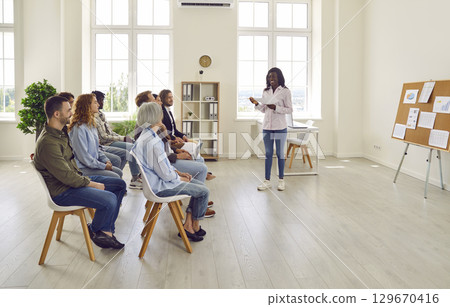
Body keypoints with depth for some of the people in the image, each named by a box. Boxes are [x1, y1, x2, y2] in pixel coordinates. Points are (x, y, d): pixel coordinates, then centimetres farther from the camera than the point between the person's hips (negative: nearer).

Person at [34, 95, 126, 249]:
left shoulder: (61, 132, 8)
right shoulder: (48, 142, -24)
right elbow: (66, 177, -24)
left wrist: (85, 178, 8)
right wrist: (92, 184, -14)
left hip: (76, 178, 11)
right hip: (62, 192, -10)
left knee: (120, 184, 6)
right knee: (109, 199, -27)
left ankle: (106, 231, 6)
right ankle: (94, 230, 5)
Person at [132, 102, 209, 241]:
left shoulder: (145, 135, 6)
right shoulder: (153, 142, -27)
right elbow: (165, 173, -25)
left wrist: (177, 172, 8)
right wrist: (179, 178, -7)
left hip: (155, 180, 11)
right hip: (159, 186, -11)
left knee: (200, 185, 13)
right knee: (203, 192, -6)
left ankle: (188, 226, 15)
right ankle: (195, 226, 16)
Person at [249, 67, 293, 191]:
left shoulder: (285, 91, -3)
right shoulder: (265, 92, 11)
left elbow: (289, 109, -5)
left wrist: (276, 108, -18)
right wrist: (257, 104, -2)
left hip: (280, 127, -4)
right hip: (267, 126, 4)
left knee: (280, 153, 4)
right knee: (268, 154, 7)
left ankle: (281, 180, 15)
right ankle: (267, 181, 13)